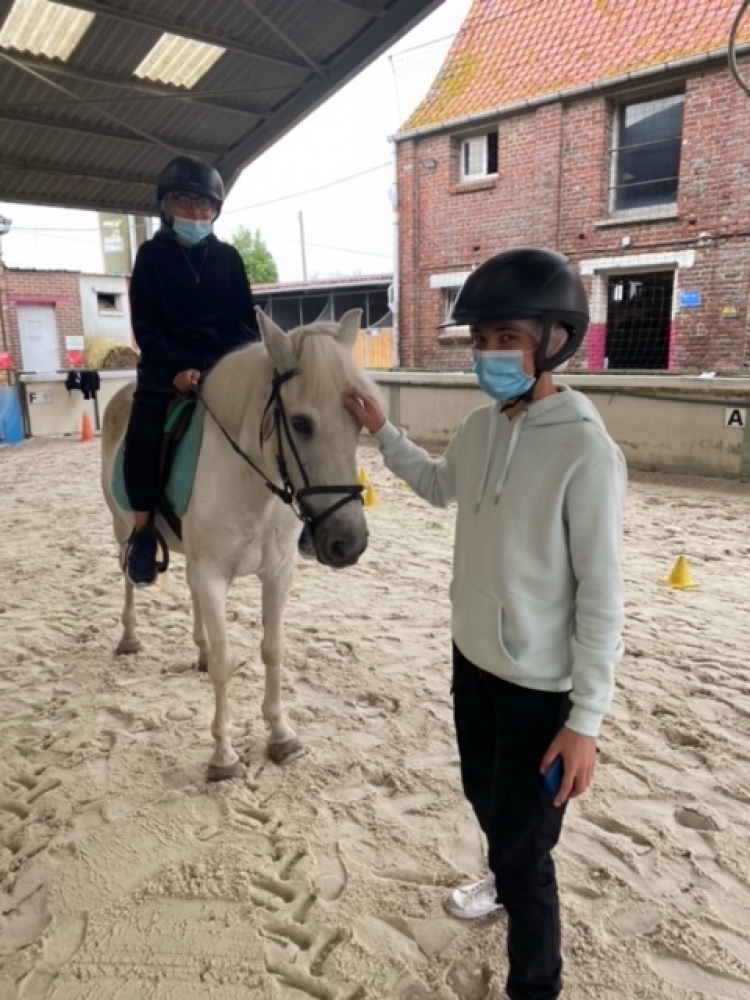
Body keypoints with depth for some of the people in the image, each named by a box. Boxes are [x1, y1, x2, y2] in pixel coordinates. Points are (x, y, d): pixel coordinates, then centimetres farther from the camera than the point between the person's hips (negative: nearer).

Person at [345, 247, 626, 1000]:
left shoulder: (586, 452, -24)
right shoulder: (478, 429, -2)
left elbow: (601, 599, -20)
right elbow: (439, 487, 21)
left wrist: (586, 720, -18)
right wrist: (380, 432, 13)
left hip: (540, 684, -7)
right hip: (473, 657, 8)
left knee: (524, 841, 6)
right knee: (484, 796, 28)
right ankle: (504, 882, 58)